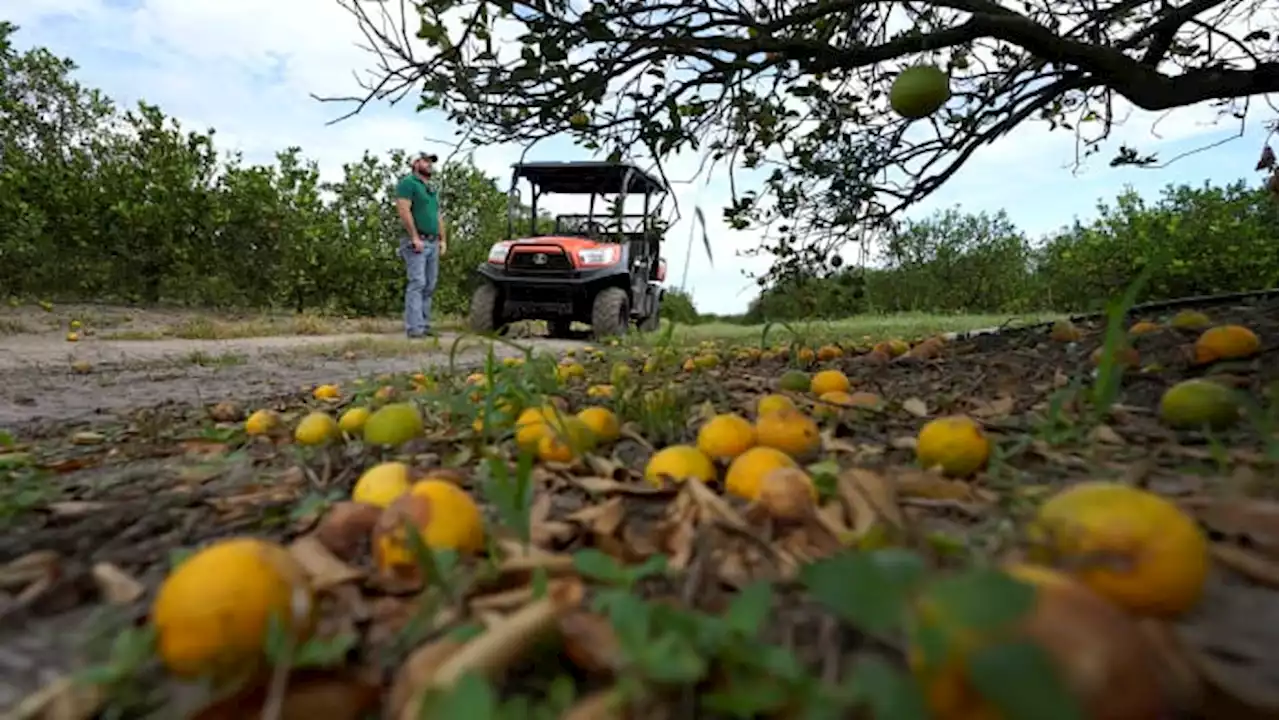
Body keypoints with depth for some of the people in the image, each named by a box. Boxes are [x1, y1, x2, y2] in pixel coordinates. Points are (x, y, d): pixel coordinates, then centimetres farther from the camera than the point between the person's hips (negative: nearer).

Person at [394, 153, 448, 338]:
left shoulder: (432, 189, 24)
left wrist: (442, 239, 14)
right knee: (417, 284, -13)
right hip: (416, 242, -8)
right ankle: (414, 328, -15)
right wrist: (415, 237, -18)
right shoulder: (408, 183, -2)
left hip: (433, 243, 8)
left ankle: (425, 325, 11)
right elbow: (403, 211, -13)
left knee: (429, 286, 7)